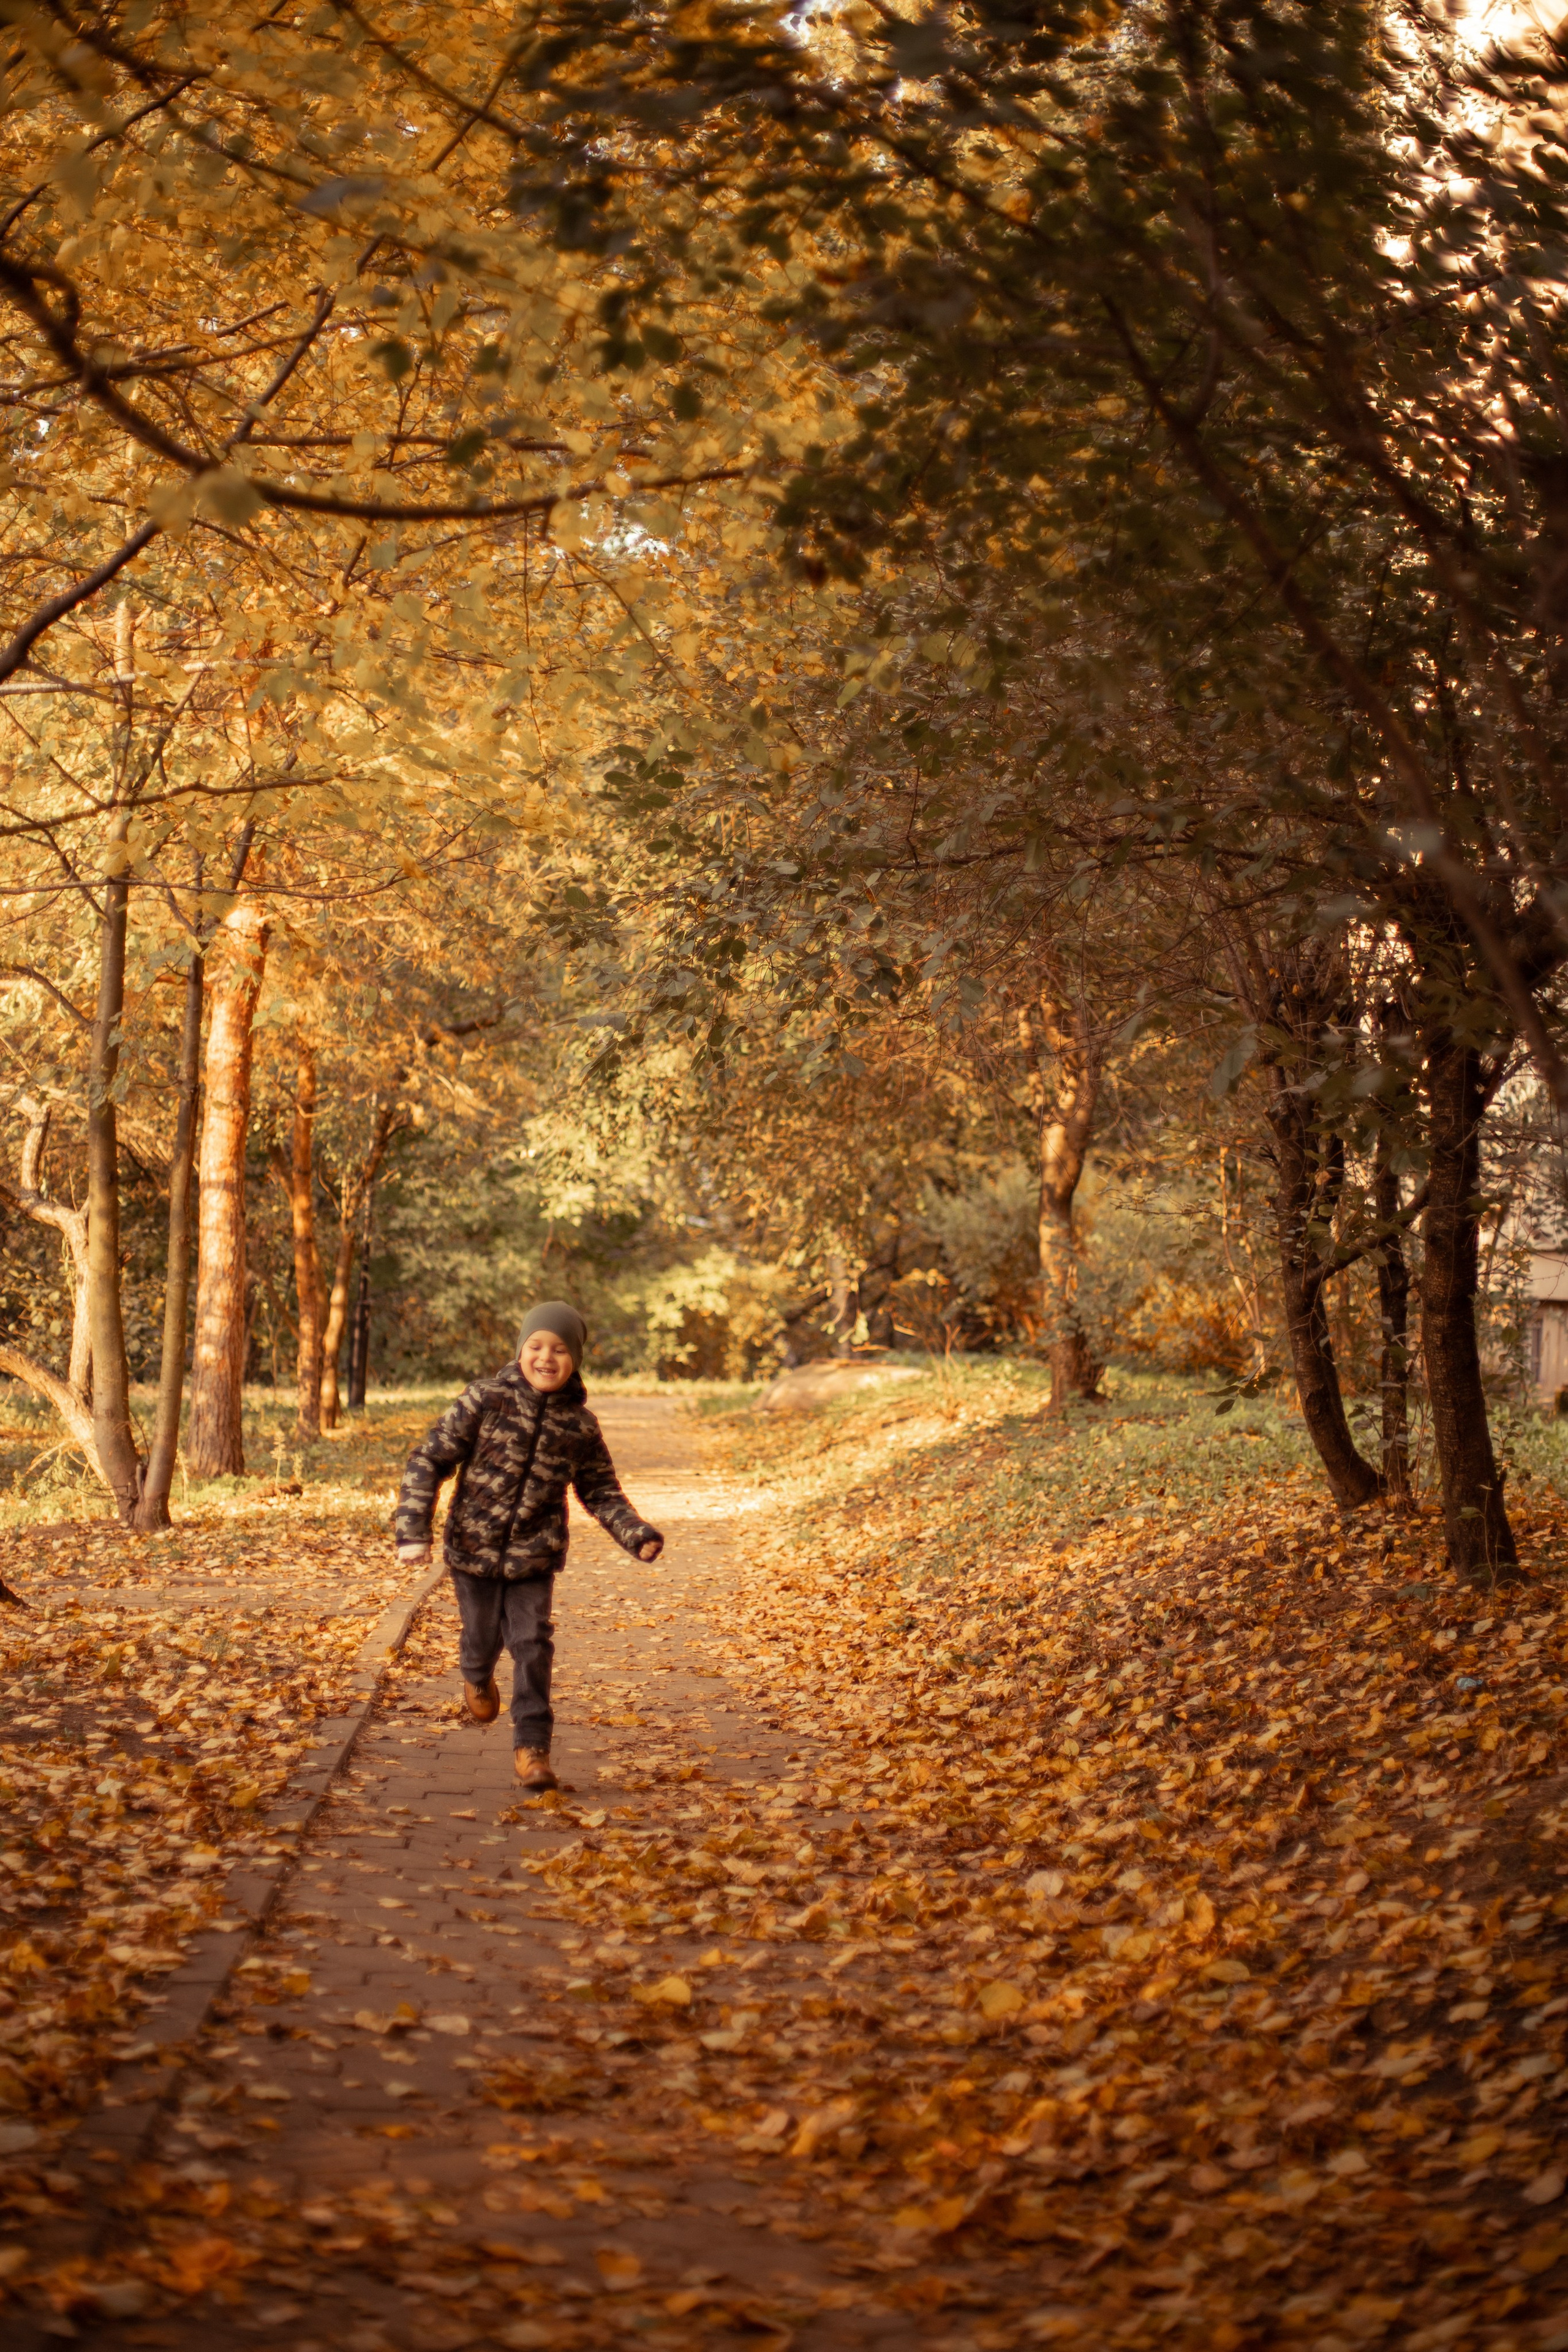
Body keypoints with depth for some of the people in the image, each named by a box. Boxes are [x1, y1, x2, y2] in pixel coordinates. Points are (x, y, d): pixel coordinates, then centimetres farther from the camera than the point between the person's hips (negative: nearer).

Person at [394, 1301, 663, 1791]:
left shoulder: (580, 1425, -2)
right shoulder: (485, 1401, -11)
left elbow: (601, 1492, 8)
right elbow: (429, 1460, -9)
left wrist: (637, 1534, -8)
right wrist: (413, 1530, -17)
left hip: (535, 1554, 1)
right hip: (474, 1548, -1)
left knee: (532, 1645, -7)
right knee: (483, 1637, 12)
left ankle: (532, 1746, 5)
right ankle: (478, 1678, 48)